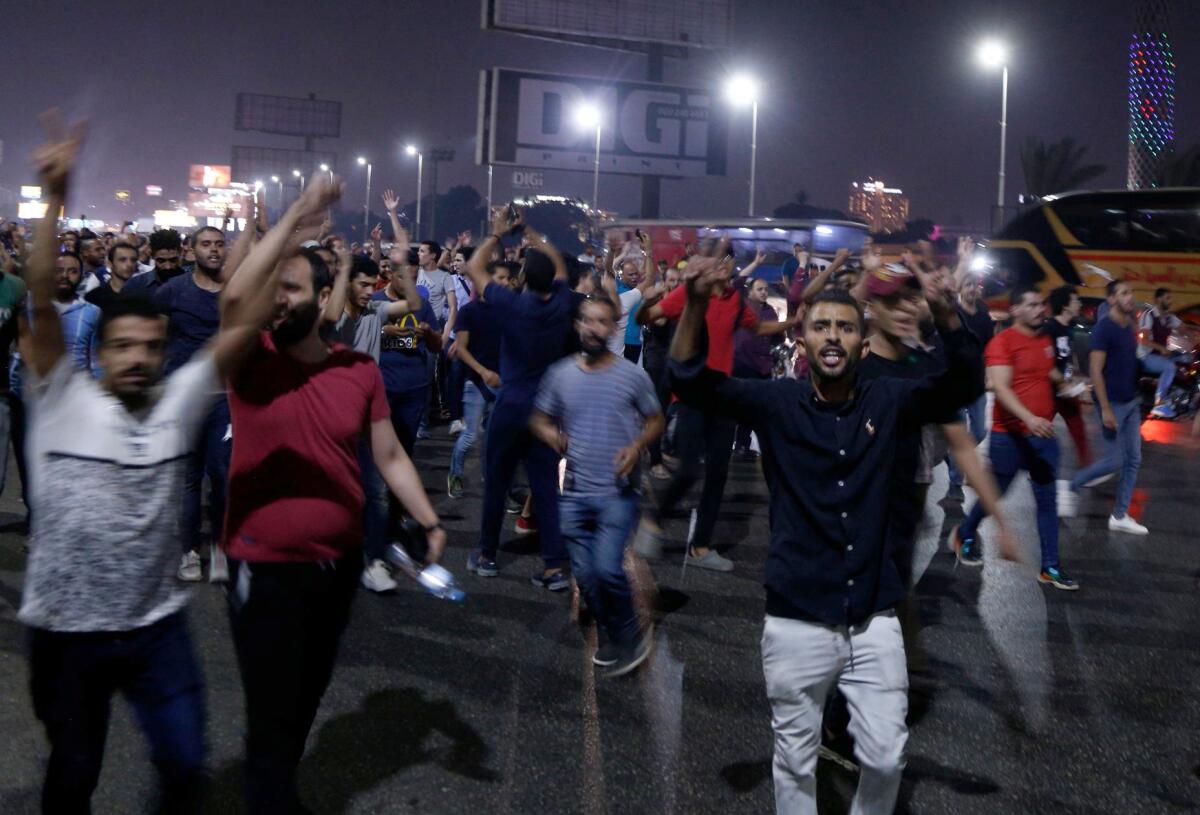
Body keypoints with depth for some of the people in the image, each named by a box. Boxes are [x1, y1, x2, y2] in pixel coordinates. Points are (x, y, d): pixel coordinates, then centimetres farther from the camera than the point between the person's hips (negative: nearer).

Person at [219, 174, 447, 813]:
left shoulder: (360, 370, -1)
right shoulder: (251, 360, -10)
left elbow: (389, 456, 4)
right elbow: (234, 295, -31)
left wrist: (429, 523, -5)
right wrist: (297, 217, -30)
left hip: (341, 562, 4)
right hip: (265, 566, -4)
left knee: (308, 699, 24)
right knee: (272, 714, 3)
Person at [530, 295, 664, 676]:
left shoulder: (632, 375, -4)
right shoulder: (559, 374, 2)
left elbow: (655, 420, 5)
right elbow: (539, 419, 11)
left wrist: (637, 447, -14)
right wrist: (552, 437, -11)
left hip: (618, 492, -3)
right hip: (574, 493, 3)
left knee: (607, 568, -15)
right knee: (585, 575, 10)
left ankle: (631, 636, 10)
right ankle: (611, 636, 32)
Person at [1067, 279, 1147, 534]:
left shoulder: (1128, 327, 10)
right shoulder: (1104, 329, -14)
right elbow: (1096, 371, -18)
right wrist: (1105, 409, -21)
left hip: (1131, 402, 8)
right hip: (1113, 403, -8)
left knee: (1133, 460, 6)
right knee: (1115, 460, -5)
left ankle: (1120, 516, 13)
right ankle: (1071, 487, 14)